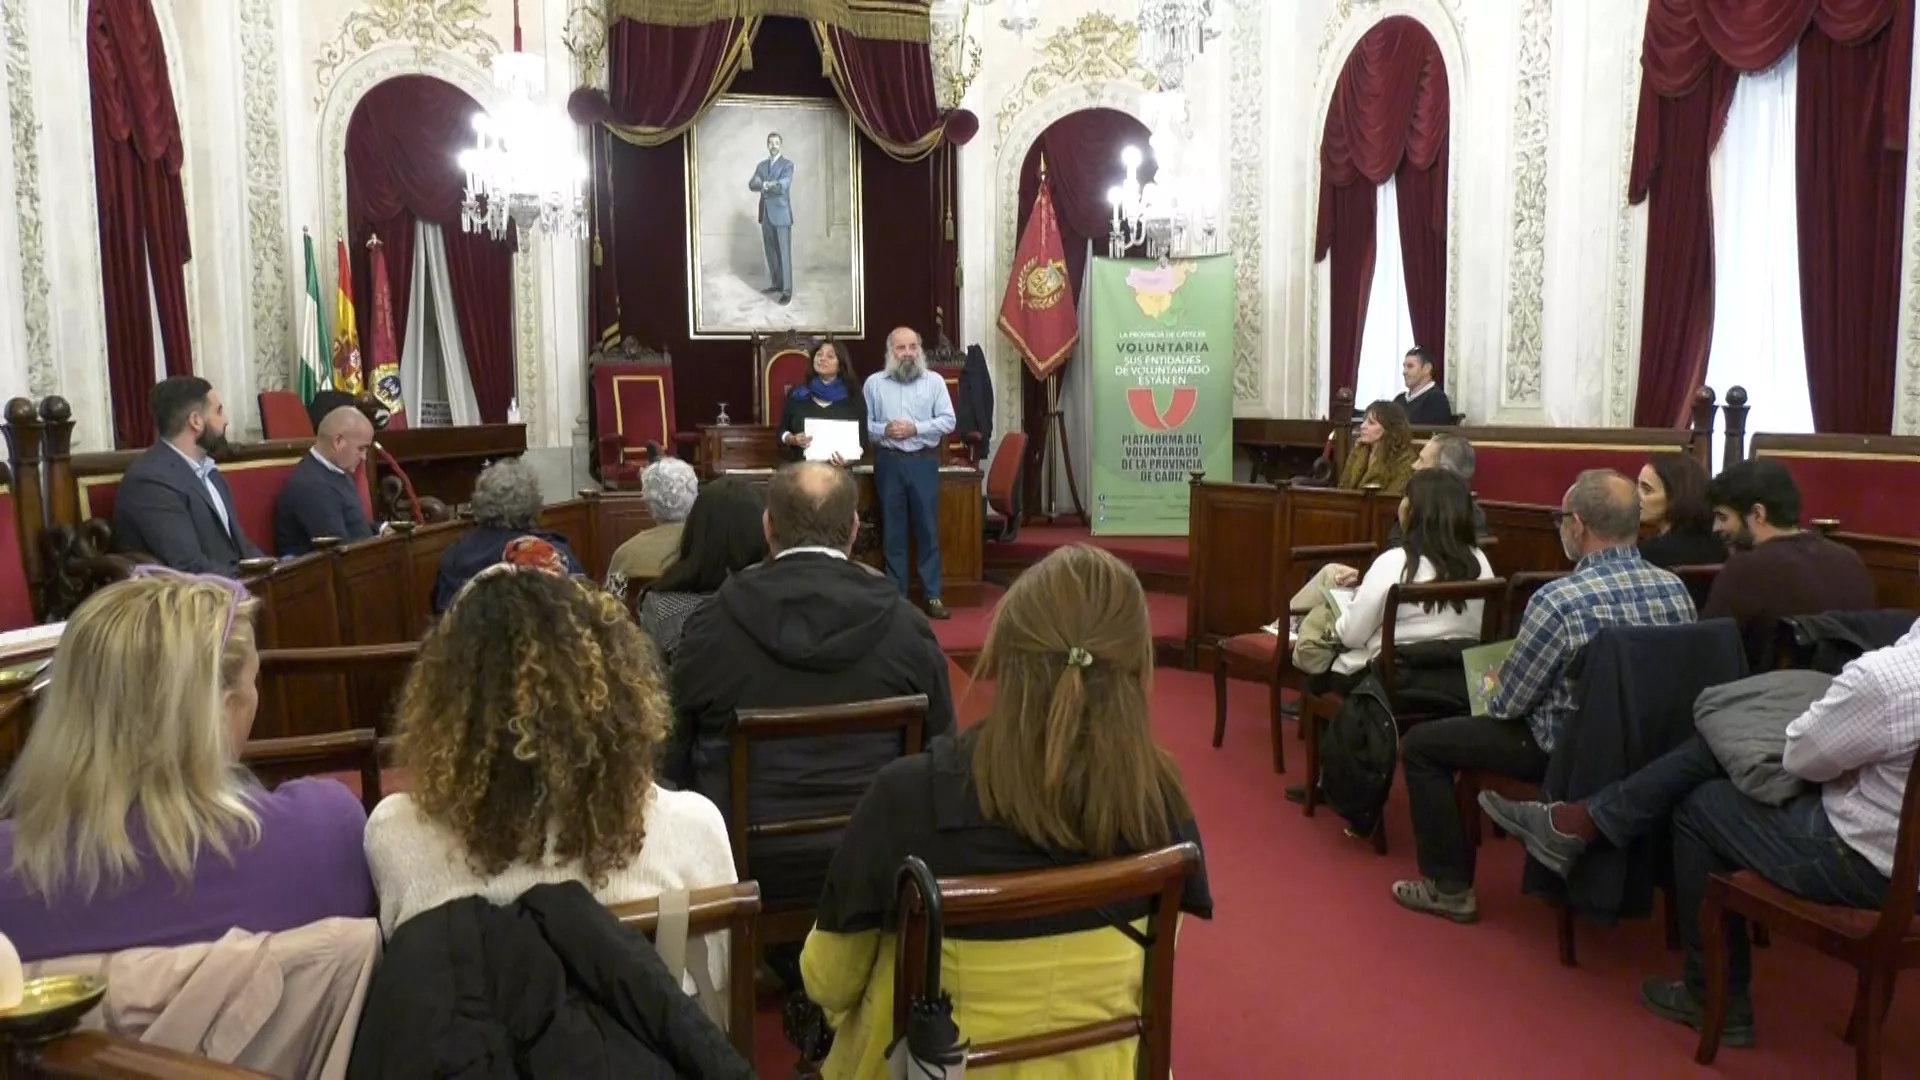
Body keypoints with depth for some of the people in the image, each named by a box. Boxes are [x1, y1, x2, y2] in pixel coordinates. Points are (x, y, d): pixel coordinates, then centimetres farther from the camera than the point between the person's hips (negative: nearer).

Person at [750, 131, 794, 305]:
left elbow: (783, 185, -19)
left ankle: (787, 291, -6)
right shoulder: (761, 165, 14)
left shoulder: (787, 165, -2)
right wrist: (768, 184, -20)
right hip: (766, 215, 6)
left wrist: (764, 185, -12)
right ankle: (777, 284, 22)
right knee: (770, 252, 11)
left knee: (784, 253, -6)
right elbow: (752, 185, -1)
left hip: (781, 215, -6)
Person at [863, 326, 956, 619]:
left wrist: (915, 428, -13)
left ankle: (933, 596, 7)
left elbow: (948, 420, -2)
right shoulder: (874, 382, 5)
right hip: (888, 463, 1)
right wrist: (883, 430, -16)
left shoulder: (934, 381, 4)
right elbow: (862, 423, 2)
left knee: (927, 529, 1)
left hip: (923, 462, 0)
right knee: (893, 530, 6)